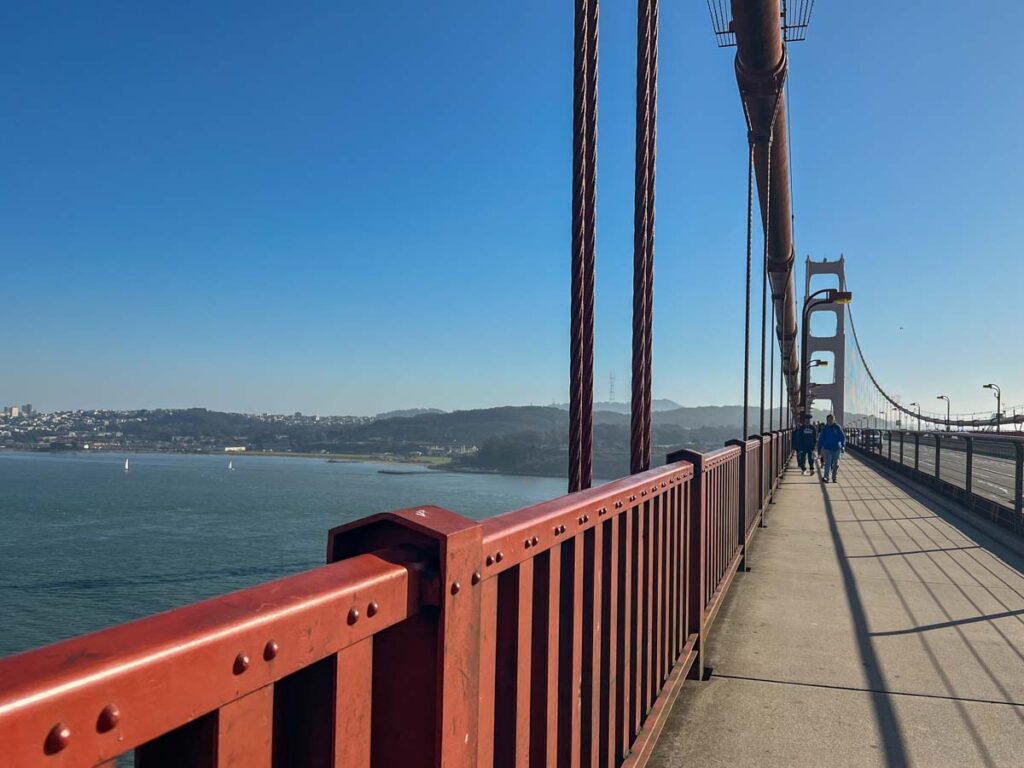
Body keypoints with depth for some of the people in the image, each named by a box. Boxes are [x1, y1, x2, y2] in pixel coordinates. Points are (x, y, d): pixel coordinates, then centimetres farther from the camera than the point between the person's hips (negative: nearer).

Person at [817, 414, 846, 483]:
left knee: (836, 464, 9)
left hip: (836, 449, 1)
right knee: (827, 463, -12)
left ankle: (834, 478, 21)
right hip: (827, 448, -1)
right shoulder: (824, 428, 1)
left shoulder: (837, 427, -1)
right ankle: (826, 477, -21)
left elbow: (843, 437, -1)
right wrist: (819, 448, 5)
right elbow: (821, 439, 6)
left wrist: (843, 446, -13)